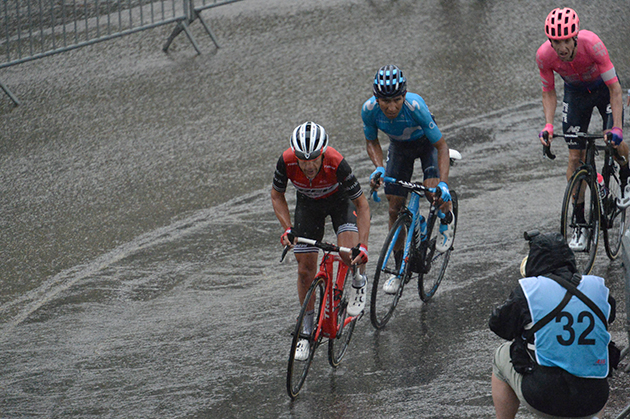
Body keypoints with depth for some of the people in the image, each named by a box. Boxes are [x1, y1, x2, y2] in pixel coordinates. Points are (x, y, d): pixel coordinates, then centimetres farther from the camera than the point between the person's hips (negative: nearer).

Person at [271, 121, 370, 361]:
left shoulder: (336, 163, -39)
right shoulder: (286, 162, -33)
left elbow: (362, 204, -29)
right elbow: (277, 196, -12)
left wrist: (362, 245, -36)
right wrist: (287, 229, -25)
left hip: (339, 199, -2)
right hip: (308, 203, 2)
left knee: (349, 255, -25)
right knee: (305, 269, -1)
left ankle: (359, 282, 11)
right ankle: (308, 330, 16)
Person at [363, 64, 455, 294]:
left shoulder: (415, 107, -40)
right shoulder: (369, 109, -30)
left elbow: (441, 146, -32)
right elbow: (372, 142, -9)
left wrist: (443, 183, -43)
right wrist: (379, 168, -28)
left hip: (426, 143, -3)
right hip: (399, 146, 3)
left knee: (432, 189, -28)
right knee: (395, 208, 0)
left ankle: (446, 219, 7)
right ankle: (399, 268, 14)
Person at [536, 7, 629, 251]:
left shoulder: (592, 44, -38)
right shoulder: (544, 56, -30)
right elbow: (549, 92, -12)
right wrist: (548, 125, -28)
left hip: (603, 87, -2)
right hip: (575, 93, 2)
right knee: (575, 157, -4)